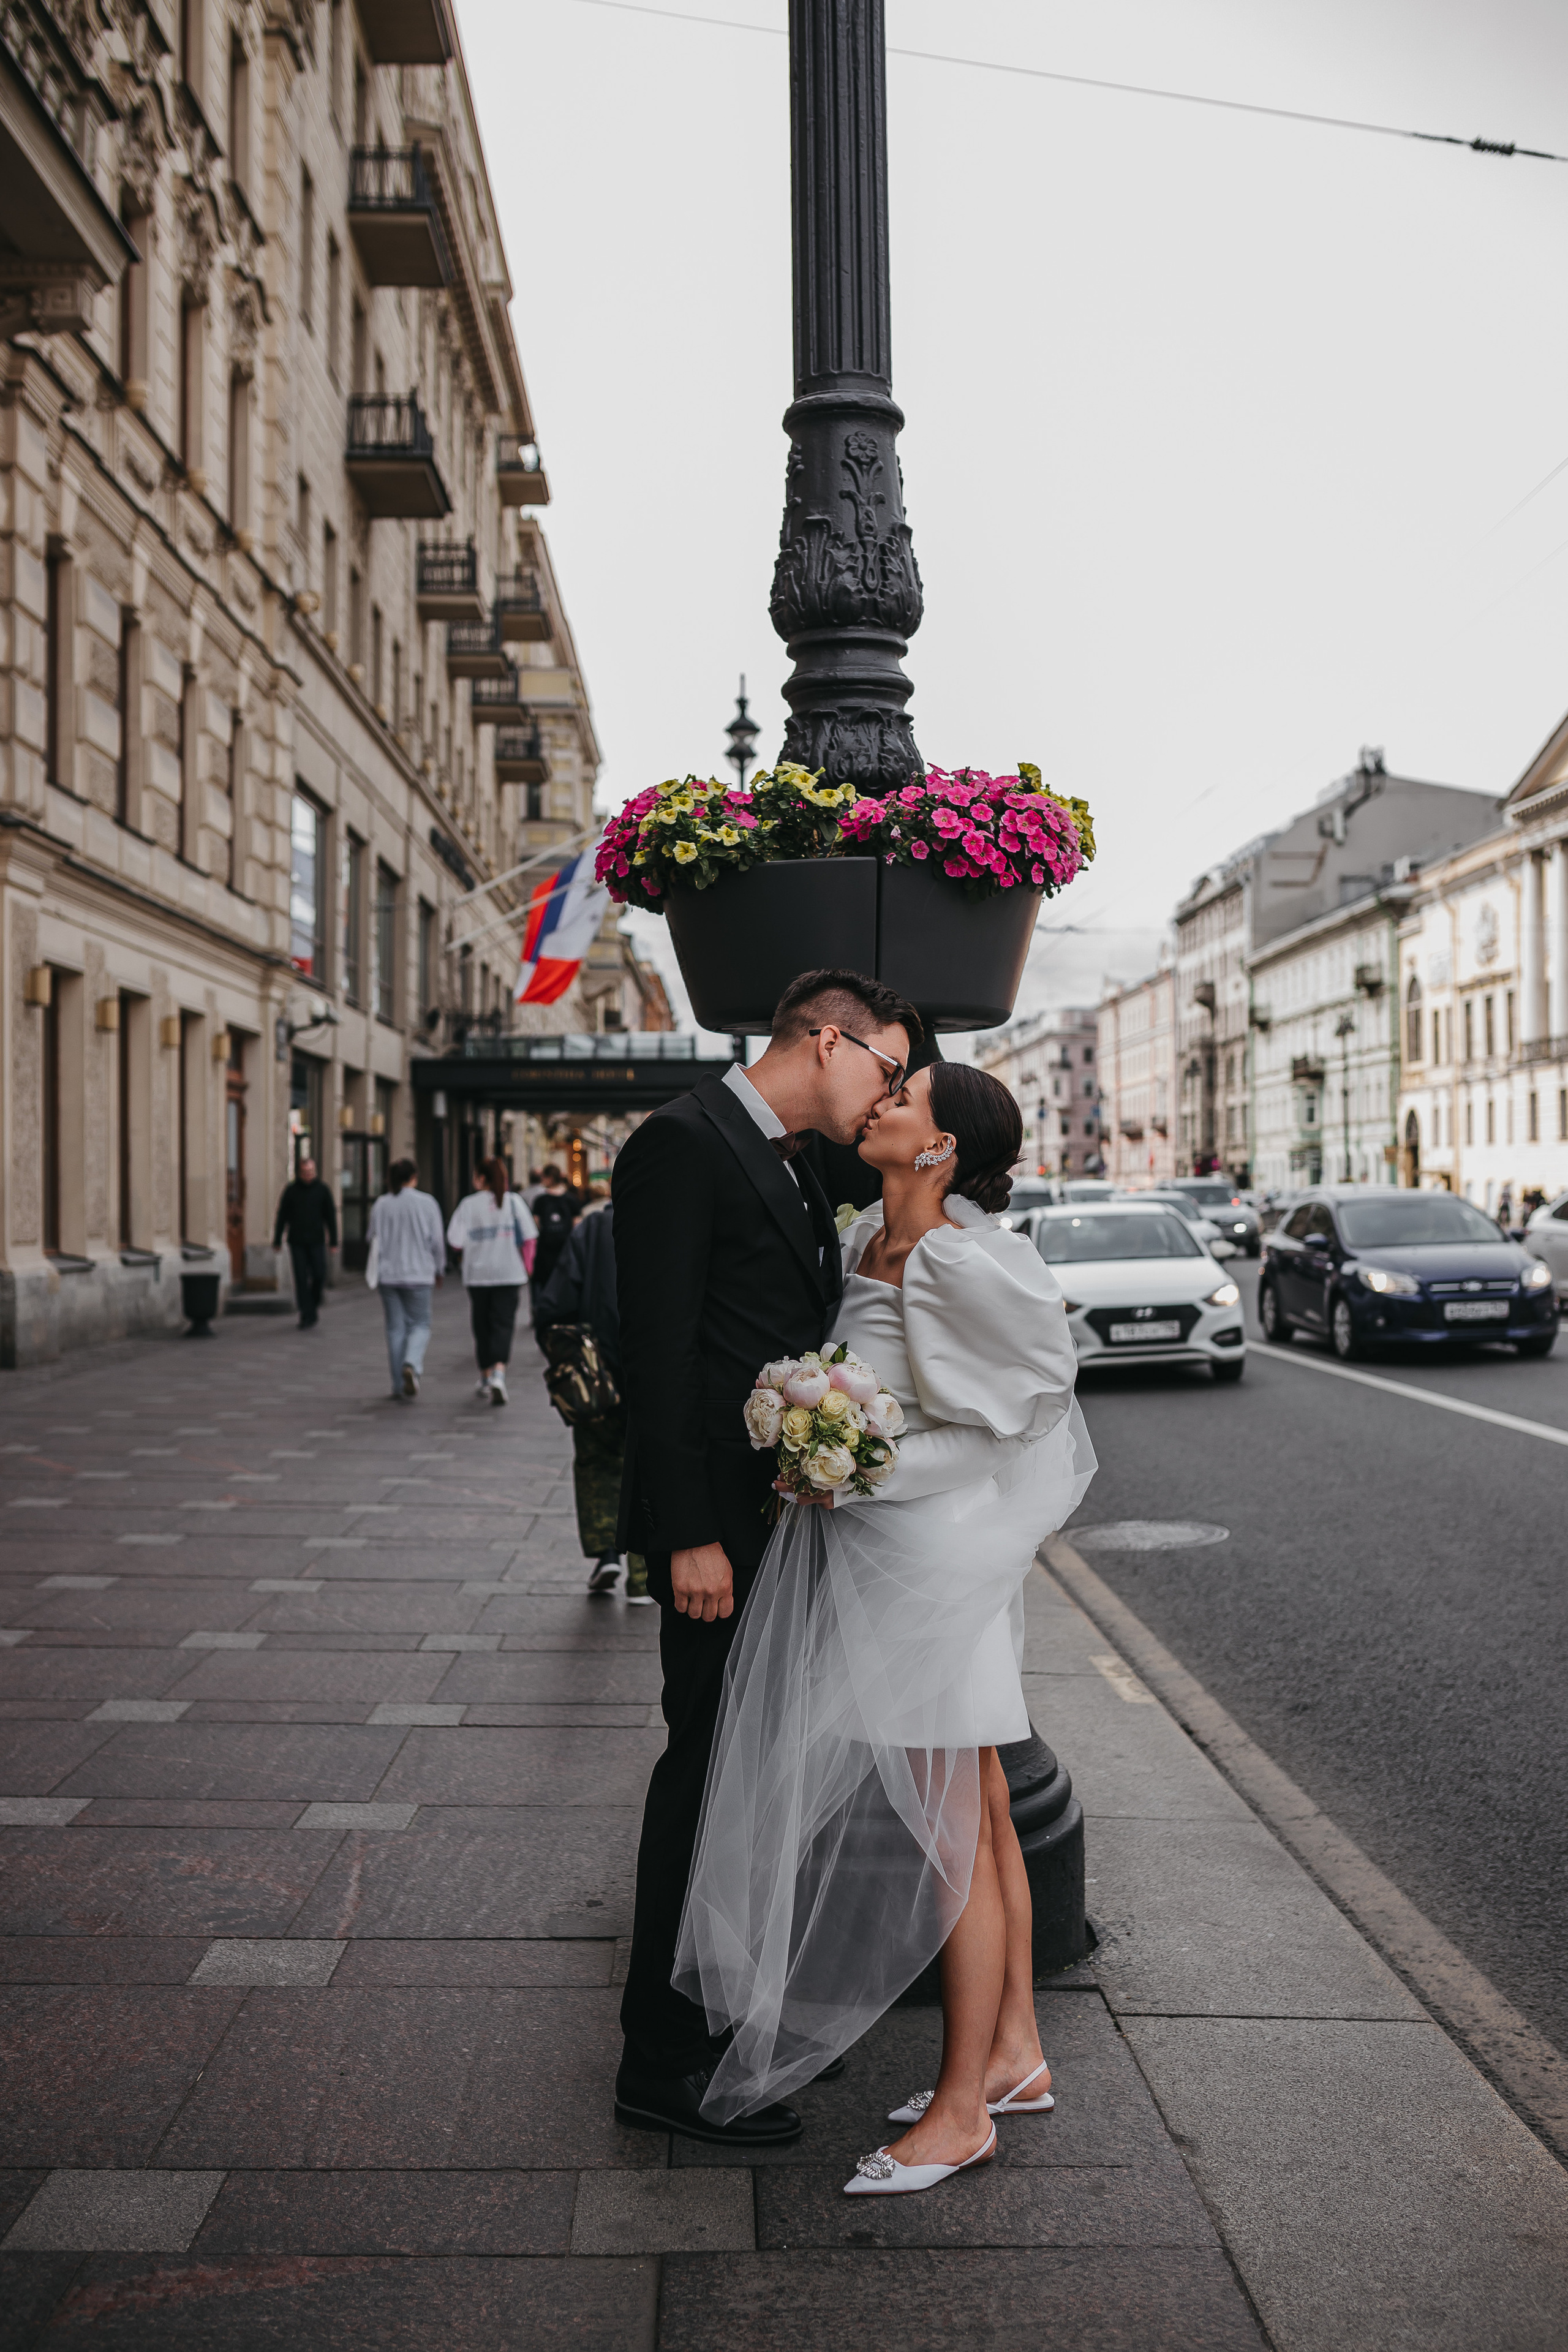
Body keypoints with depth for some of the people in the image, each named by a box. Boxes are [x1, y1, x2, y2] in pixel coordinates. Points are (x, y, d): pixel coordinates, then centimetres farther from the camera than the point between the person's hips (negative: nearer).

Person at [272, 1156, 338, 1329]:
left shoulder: (323, 1190, 5)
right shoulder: (291, 1191, 5)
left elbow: (331, 1217, 7)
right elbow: (282, 1216, 8)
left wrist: (334, 1241, 2)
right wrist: (277, 1241, 5)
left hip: (317, 1242, 0)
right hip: (297, 1242, 0)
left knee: (319, 1276, -6)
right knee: (301, 1279, -3)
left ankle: (314, 1303, 23)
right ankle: (307, 1316, -2)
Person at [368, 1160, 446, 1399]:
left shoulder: (380, 1205, 3)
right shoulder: (426, 1203, -3)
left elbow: (374, 1240, 6)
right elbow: (437, 1241, -1)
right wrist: (439, 1270, 11)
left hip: (388, 1274, 2)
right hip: (418, 1274, -2)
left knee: (395, 1328, 7)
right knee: (419, 1325, 7)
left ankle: (399, 1384, 8)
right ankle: (411, 1364, -21)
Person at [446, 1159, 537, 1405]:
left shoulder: (469, 1204, -4)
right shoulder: (513, 1201, -1)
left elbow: (456, 1242, -6)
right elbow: (529, 1237, -3)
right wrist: (526, 1266, 8)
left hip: (478, 1274, 0)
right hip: (510, 1274, 0)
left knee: (482, 1327, 13)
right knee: (503, 1325, -1)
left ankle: (486, 1379, 23)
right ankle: (499, 1374, -20)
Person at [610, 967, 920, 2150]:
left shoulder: (796, 1172, 17)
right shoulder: (682, 1144, -13)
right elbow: (659, 1353, -19)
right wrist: (688, 1536, -21)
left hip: (792, 1519, 10)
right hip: (723, 1527, -9)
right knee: (709, 1774, -1)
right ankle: (664, 2063, 13)